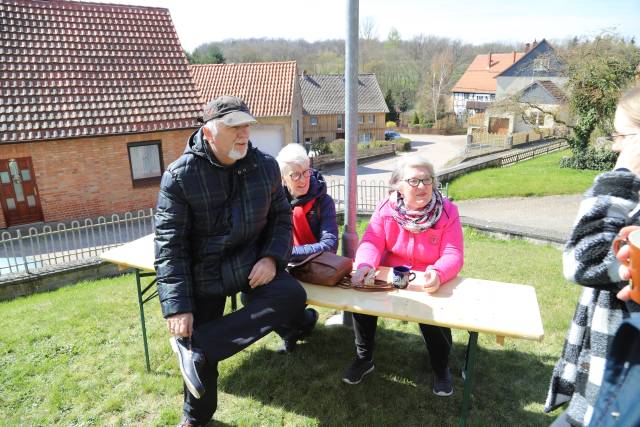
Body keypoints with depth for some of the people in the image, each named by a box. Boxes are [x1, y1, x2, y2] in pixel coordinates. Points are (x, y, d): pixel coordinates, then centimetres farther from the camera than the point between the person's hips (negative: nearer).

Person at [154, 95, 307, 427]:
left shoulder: (266, 166, -4)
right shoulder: (180, 176, -14)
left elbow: (281, 217, 6)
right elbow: (169, 244, -13)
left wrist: (272, 257, -13)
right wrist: (177, 306, -17)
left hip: (252, 263, 3)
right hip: (204, 273, -2)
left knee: (292, 296, -24)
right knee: (198, 355, 6)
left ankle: (196, 347, -18)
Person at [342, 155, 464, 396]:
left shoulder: (447, 212, -11)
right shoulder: (386, 208, -7)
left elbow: (453, 255, -16)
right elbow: (372, 242, -12)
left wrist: (438, 274, -40)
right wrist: (365, 265, -36)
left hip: (429, 283, -1)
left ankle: (441, 368, 8)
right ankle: (364, 358, 5)